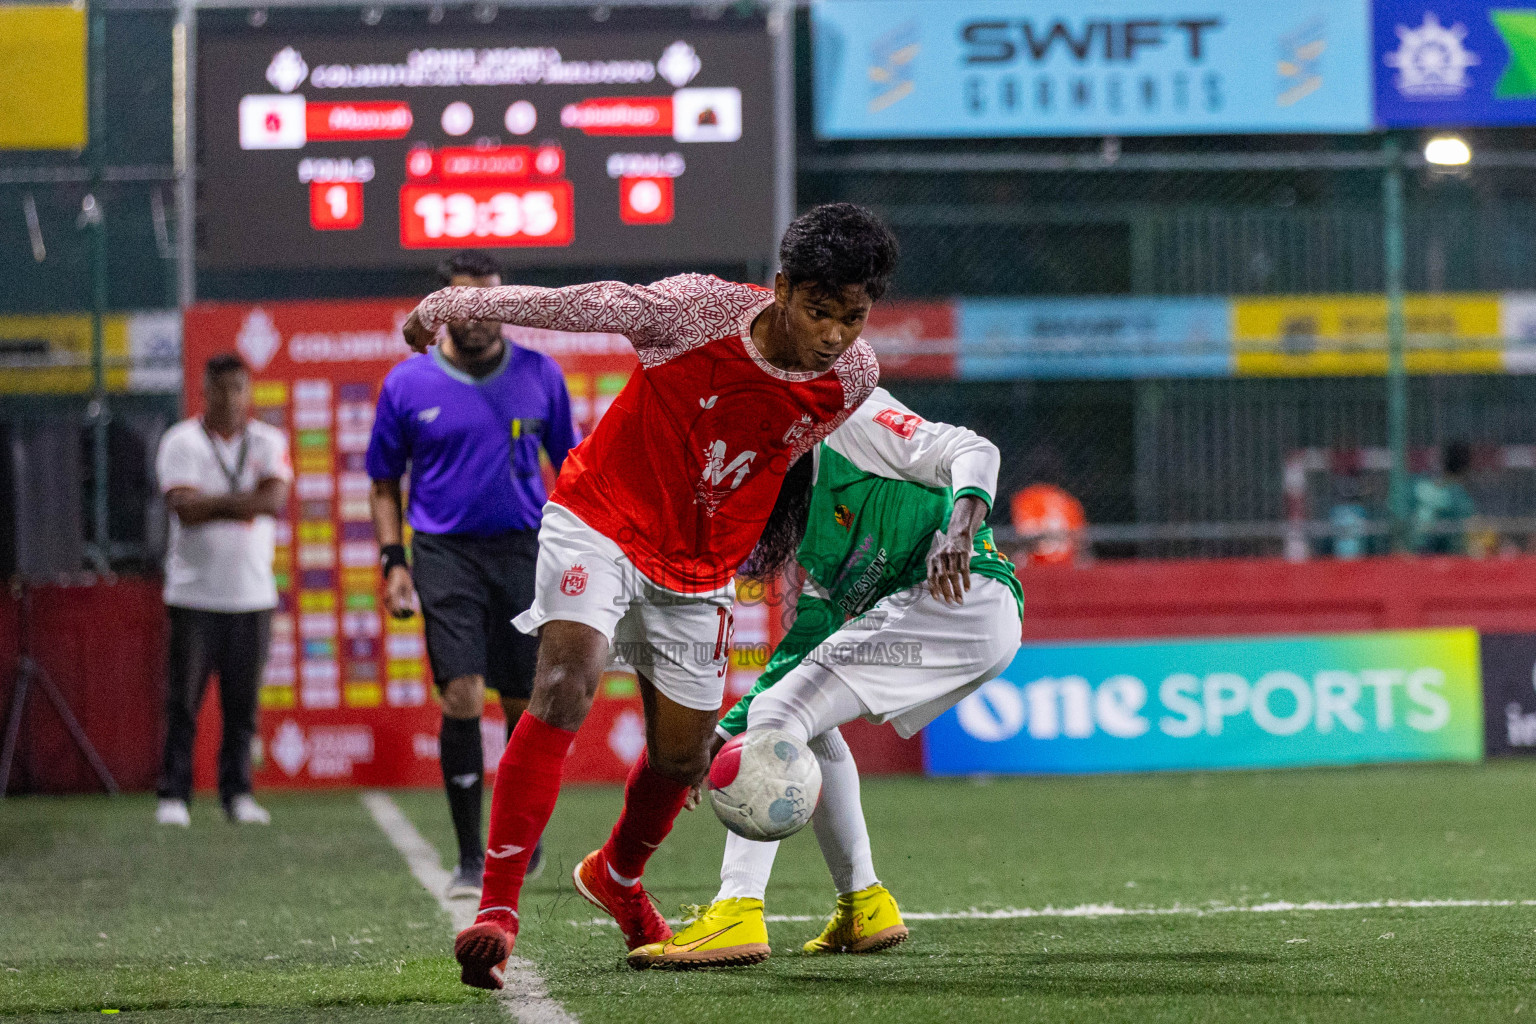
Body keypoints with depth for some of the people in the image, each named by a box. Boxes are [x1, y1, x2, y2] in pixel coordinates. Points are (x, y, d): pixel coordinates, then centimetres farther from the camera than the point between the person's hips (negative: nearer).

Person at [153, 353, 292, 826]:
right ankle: (173, 795, 1)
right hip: (194, 592, -2)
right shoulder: (181, 442, 1)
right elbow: (185, 508, -13)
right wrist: (244, 502, -9)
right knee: (183, 701, -4)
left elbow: (275, 500, -8)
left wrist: (213, 503, -12)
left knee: (243, 703, 3)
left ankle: (237, 793, 12)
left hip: (252, 593, 2)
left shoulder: (268, 442, 8)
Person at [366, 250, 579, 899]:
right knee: (461, 698, -12)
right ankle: (470, 859, -6)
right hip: (445, 553, -1)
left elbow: (569, 467, 13)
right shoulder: (407, 384, 2)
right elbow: (385, 480, 10)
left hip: (524, 551, 1)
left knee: (524, 705, 3)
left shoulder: (540, 376, 4)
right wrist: (394, 560, 0)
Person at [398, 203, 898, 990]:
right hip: (600, 520, -5)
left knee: (681, 759, 12)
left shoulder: (853, 377, -11)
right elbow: (583, 306, -11)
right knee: (564, 684, -26)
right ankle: (496, 910, -27)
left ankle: (617, 877, 46)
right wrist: (452, 305, 1)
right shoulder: (702, 311, -24)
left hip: (700, 570, 5)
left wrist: (775, 545, 25)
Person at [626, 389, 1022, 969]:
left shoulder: (848, 420, -1)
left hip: (969, 598, -10)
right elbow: (808, 641, 21)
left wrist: (959, 532, -30)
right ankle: (863, 905, 22)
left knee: (780, 714, -14)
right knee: (809, 724, 26)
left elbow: (973, 453, -10)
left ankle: (738, 912, -24)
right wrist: (726, 733, 10)